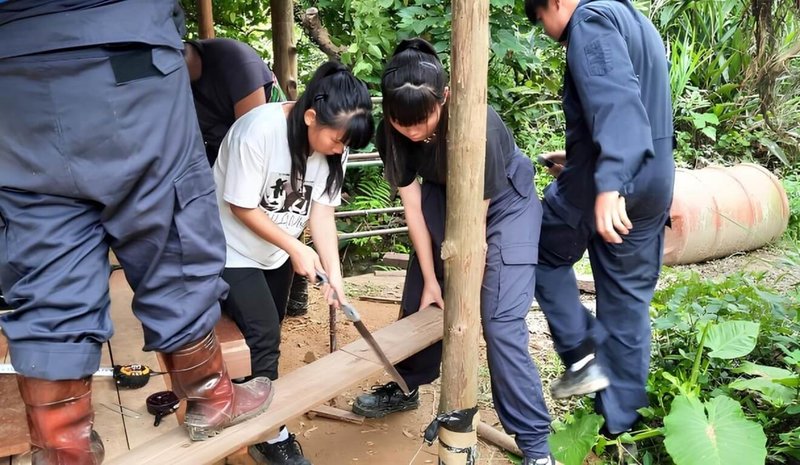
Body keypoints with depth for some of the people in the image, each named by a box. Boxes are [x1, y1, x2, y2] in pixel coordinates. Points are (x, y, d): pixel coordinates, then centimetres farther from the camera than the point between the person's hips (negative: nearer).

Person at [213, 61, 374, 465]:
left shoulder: (332, 143, -12)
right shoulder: (258, 132, -31)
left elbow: (322, 210, -10)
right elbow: (241, 207, -23)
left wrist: (334, 273, -18)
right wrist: (295, 248, -21)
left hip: (276, 253, 6)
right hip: (233, 251, -6)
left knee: (267, 336, 14)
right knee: (263, 337, -11)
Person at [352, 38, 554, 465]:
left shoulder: (477, 127, -37)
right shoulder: (392, 132, -21)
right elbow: (412, 207, -11)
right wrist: (429, 279, -7)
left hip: (504, 202, -5)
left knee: (501, 323, -14)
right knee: (418, 301, 11)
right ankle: (404, 388, 36)